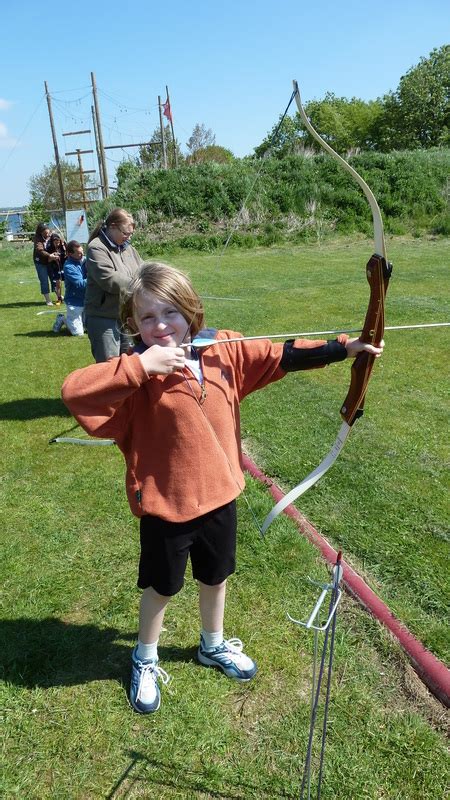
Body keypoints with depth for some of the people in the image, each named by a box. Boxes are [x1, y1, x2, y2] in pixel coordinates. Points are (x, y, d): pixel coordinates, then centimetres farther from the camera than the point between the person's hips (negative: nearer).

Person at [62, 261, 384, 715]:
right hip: (165, 505, -4)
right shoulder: (136, 373, -19)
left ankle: (213, 646, 55)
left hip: (219, 495, 4)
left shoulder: (223, 351, -7)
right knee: (160, 588, 18)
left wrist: (344, 347, -7)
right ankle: (145, 662, 48)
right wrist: (140, 365, -36)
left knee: (215, 578, 26)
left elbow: (281, 356, -3)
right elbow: (73, 392, -31)